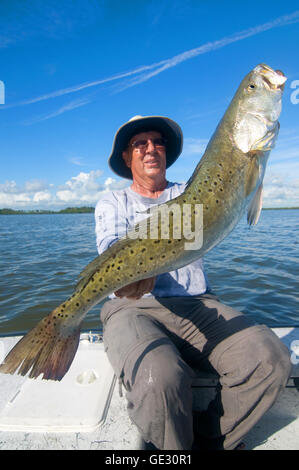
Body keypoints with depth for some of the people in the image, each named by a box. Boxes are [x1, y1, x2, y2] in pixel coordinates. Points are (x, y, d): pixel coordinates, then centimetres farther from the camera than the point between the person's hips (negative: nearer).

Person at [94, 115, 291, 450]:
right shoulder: (112, 203, 13)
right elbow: (112, 250, -6)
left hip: (197, 306, 3)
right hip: (132, 307, -2)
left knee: (270, 358, -21)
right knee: (160, 378, -33)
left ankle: (208, 442, 3)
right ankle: (176, 448, 0)